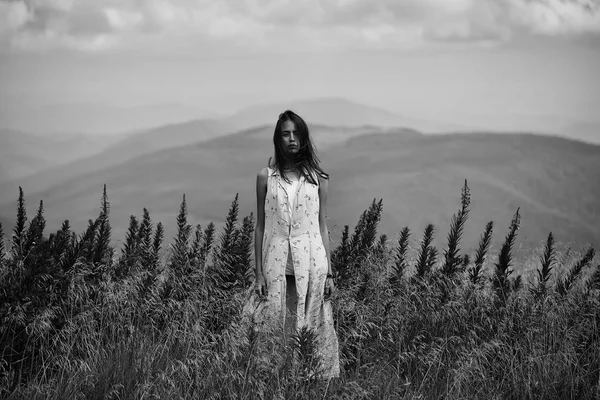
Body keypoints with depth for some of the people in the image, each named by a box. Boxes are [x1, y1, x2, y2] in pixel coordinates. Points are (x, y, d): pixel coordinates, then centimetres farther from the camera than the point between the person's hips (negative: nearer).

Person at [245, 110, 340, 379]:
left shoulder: (317, 178, 6)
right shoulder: (266, 177, 4)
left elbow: (322, 227, 8)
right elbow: (260, 226, 5)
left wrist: (329, 273, 4)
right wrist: (258, 273, 1)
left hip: (311, 262, 0)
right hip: (276, 263, 0)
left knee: (312, 329, 2)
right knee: (275, 329, 1)